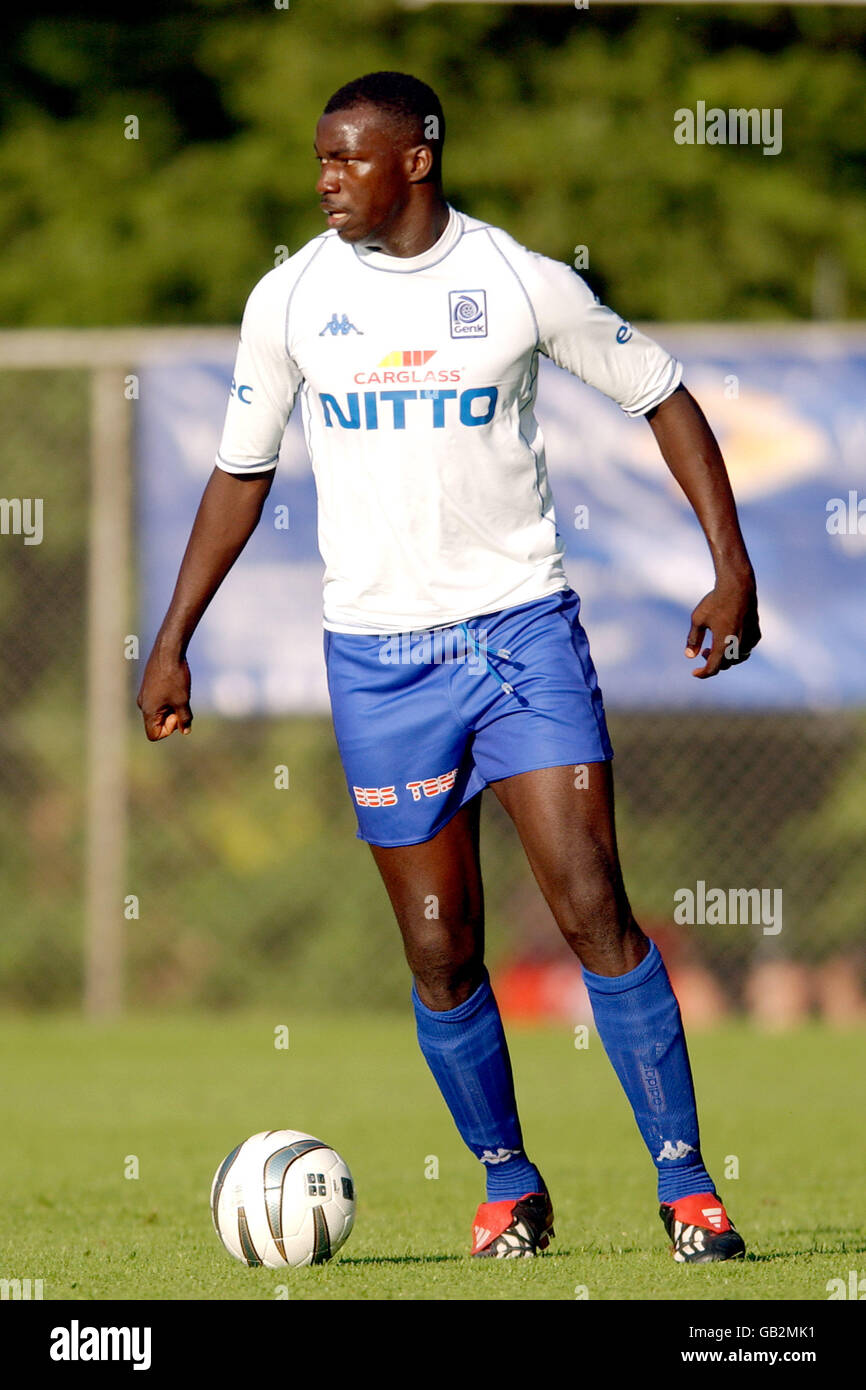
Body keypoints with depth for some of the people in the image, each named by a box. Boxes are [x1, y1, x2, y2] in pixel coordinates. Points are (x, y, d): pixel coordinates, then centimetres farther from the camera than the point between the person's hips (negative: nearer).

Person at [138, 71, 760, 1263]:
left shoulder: (521, 281, -4)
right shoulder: (291, 298, 2)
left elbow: (663, 398, 5)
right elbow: (241, 471, 13)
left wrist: (731, 568, -2)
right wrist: (173, 643, 11)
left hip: (524, 628, -2)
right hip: (377, 656, 2)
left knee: (593, 910, -12)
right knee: (441, 953, 3)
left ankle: (686, 1187, -6)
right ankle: (510, 1188, 21)